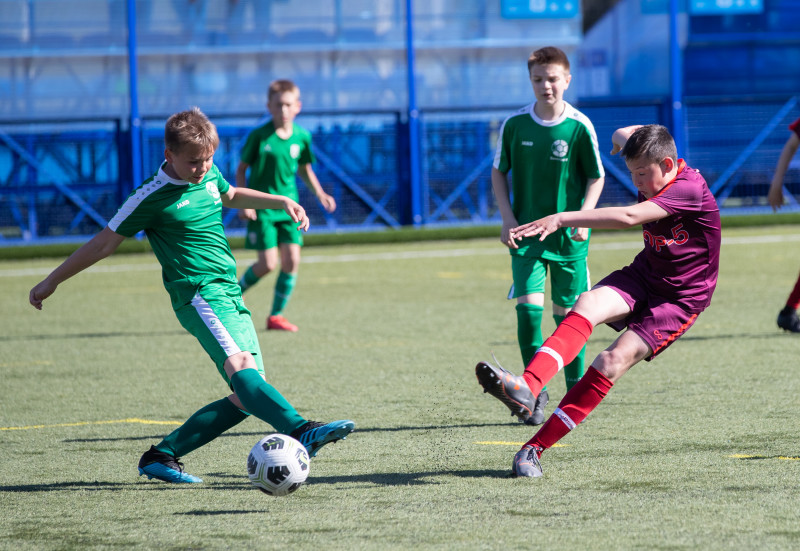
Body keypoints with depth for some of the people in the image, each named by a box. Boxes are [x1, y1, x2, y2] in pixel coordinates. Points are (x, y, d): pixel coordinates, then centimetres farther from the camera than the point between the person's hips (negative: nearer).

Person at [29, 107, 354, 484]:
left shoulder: (209, 176, 13)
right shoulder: (152, 197, -6)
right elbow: (104, 243, 3)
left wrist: (282, 202, 30)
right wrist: (51, 282, 9)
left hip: (230, 295, 8)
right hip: (199, 294, -8)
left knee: (246, 397, -2)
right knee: (239, 365, -32)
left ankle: (161, 456, 5)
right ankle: (302, 432, -55)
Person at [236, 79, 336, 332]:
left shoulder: (302, 137, 1)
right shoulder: (259, 136, -10)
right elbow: (241, 169, -2)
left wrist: (320, 193, 5)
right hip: (261, 207, -4)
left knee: (292, 260, -5)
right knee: (268, 264, -9)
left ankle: (276, 315, 7)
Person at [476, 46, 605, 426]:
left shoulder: (579, 127, -7)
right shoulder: (514, 124, -3)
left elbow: (596, 177, 2)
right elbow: (499, 172, 9)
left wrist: (584, 217, -12)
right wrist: (507, 218, -1)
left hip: (568, 235, -1)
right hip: (526, 233, 1)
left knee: (568, 313, 6)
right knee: (528, 307, -12)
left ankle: (576, 393, 18)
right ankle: (535, 391, -3)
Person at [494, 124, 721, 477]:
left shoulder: (689, 188, -25)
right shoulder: (654, 178, 1)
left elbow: (628, 217, -36)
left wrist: (563, 219, -39)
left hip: (680, 299, -7)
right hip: (642, 276, 7)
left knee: (613, 362, -24)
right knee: (587, 306, -26)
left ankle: (536, 447, -23)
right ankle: (525, 389, -48)